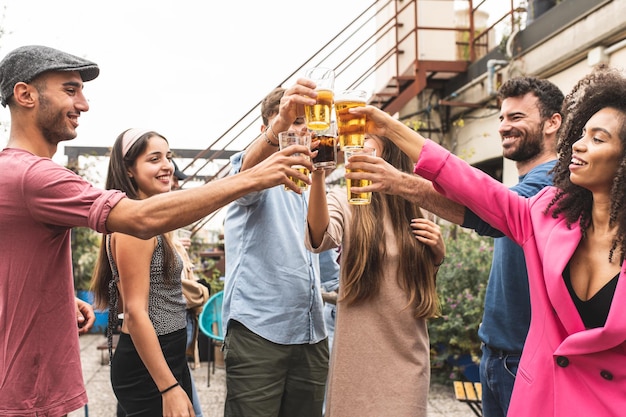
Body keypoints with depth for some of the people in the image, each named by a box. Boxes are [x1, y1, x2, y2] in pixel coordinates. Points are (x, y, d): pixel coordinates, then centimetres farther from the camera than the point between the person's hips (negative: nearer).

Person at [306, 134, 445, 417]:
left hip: (407, 353, 3)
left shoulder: (414, 209, 5)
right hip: (358, 353, -2)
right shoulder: (343, 202, -4)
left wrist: (438, 252, -4)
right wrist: (318, 175, -40)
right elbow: (319, 239, -27)